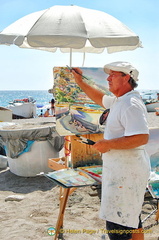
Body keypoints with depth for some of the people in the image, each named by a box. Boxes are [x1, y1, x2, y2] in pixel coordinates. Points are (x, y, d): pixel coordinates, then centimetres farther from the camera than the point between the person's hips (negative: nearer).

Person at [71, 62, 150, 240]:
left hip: (126, 173, -11)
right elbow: (100, 98, 31)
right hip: (120, 171, 11)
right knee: (131, 220, 22)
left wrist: (109, 144, -23)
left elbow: (142, 137, -30)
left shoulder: (131, 104, -20)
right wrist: (80, 82, 26)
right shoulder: (118, 101, 12)